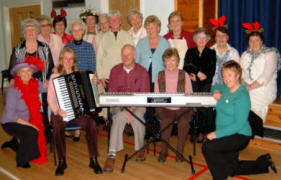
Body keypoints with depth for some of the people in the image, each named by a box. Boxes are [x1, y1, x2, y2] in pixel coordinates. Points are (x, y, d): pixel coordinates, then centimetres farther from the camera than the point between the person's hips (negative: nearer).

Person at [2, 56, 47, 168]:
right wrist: (29, 124, -25)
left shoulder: (35, 84, -5)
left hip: (28, 121, 6)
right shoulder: (13, 90, -20)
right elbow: (10, 114, -22)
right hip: (11, 123, -6)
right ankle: (21, 161, -6)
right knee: (31, 132, -29)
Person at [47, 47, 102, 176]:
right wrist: (56, 110, -18)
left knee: (91, 123, -28)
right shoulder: (55, 77, 9)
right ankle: (62, 161, -17)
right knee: (58, 126, -33)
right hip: (60, 112, -1)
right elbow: (50, 98, 2)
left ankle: (93, 160, -19)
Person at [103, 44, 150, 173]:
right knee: (120, 116, -33)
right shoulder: (115, 70, 5)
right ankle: (112, 154, -31)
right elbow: (111, 93, 0)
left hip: (137, 104, 0)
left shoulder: (142, 72, 2)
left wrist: (131, 109, -19)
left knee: (137, 116, -33)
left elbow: (144, 95, -4)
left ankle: (140, 148, -10)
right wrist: (124, 109, -16)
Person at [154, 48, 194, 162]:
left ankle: (180, 151, -12)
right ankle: (163, 151, -14)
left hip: (182, 107, 0)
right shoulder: (160, 76, 11)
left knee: (184, 121, -31)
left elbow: (190, 95, 7)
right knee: (166, 120, -32)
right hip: (165, 108, 0)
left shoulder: (184, 75, 8)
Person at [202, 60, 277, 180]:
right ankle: (264, 163, 33)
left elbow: (239, 124, -24)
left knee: (207, 147, -28)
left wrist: (218, 133, -29)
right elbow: (216, 87, 30)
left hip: (239, 136, -9)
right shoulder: (226, 89, 5)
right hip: (226, 134, 9)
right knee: (233, 168, 17)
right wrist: (216, 92, 5)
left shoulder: (242, 95, -19)